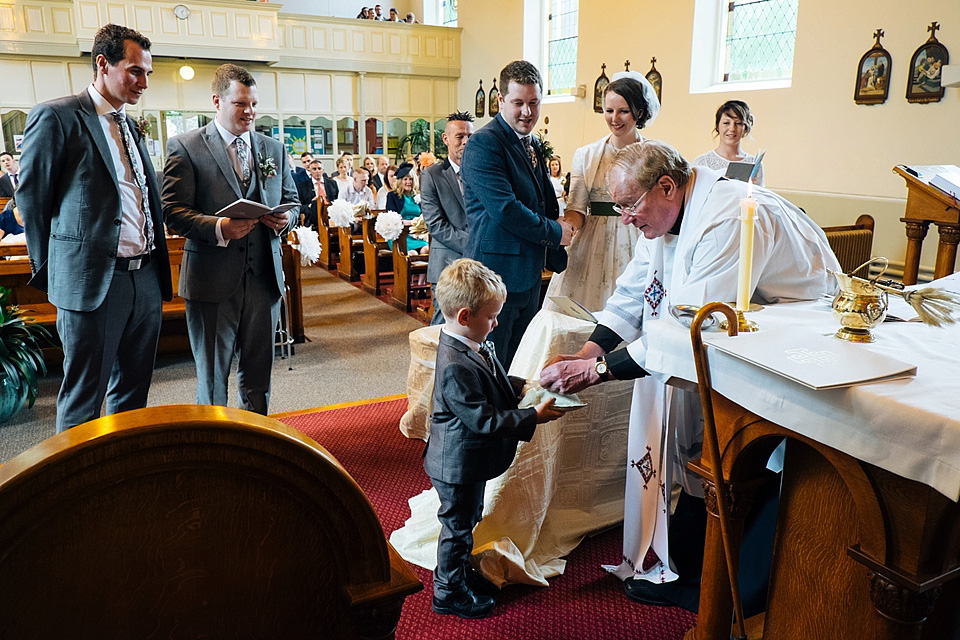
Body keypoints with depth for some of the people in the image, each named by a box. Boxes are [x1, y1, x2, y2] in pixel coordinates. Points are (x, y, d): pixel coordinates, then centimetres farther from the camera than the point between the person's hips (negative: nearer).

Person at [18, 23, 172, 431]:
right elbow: (31, 199, -2)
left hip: (146, 279, 7)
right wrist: (50, 273, 3)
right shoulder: (56, 117, -5)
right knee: (83, 401, 4)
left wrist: (158, 268, 12)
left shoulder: (129, 125, 17)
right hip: (92, 282, -6)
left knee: (133, 395, 15)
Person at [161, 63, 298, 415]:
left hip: (264, 279, 4)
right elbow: (173, 211, -8)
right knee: (212, 376, 8)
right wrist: (218, 228, -24)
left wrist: (285, 219, -6)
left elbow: (292, 200, 18)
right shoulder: (185, 147, -2)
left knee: (258, 373, 15)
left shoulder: (273, 149, 12)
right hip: (212, 282, -4)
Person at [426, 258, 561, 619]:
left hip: (470, 461, 10)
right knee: (457, 526, 10)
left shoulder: (470, 345, -1)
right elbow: (484, 420, -30)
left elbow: (493, 383, 16)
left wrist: (522, 386, 1)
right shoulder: (455, 367, -33)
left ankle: (461, 573, 47)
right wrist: (533, 417, -26)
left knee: (468, 520, 26)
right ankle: (449, 593, 30)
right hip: (458, 466, -10)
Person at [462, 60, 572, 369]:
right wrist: (554, 233, -8)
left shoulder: (533, 145, 16)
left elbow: (547, 203, 22)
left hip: (530, 273, 9)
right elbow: (504, 209, -21)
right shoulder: (483, 144, -13)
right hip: (498, 273, -9)